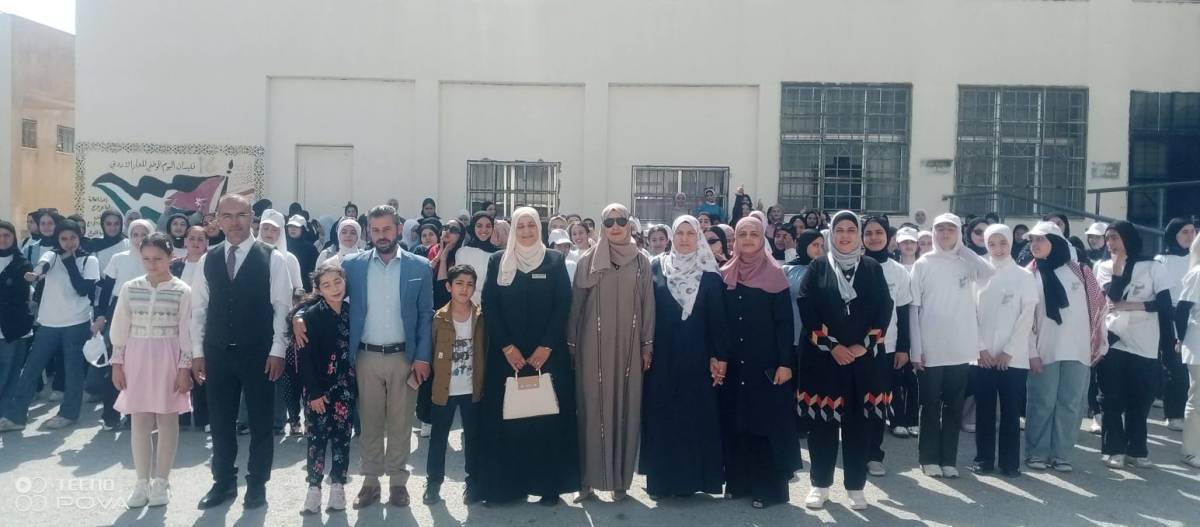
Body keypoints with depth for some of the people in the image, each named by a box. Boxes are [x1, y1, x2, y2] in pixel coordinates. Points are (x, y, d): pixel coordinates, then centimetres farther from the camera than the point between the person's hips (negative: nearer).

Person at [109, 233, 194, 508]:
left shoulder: (182, 291, -4)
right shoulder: (130, 288, 3)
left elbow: (186, 333, -4)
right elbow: (120, 328, 6)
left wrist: (184, 367, -8)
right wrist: (117, 363, 3)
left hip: (168, 359, -2)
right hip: (136, 357, 3)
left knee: (167, 420, 4)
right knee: (139, 421, 6)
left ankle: (161, 482, 15)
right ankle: (142, 483, 16)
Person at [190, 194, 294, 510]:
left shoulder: (272, 258, -5)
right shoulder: (208, 260, 6)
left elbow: (282, 307, -6)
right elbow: (199, 308, 8)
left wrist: (277, 351, -10)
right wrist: (197, 352, 4)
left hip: (258, 354, -3)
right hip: (217, 353, 3)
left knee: (261, 422, 6)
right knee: (220, 421, 11)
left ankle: (257, 484, 20)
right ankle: (224, 482, 25)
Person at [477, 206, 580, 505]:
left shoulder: (555, 261, 4)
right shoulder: (497, 262, 6)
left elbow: (563, 306, -1)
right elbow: (490, 306, 0)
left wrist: (545, 347, -10)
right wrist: (507, 347, -9)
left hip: (547, 354, -1)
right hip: (506, 354, 1)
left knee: (547, 419, 0)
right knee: (507, 419, 1)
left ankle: (549, 486, 7)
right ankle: (509, 485, 9)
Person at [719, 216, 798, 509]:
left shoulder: (774, 275, -3)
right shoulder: (725, 275, 7)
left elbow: (785, 322, -7)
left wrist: (785, 362, -13)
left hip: (766, 363, -4)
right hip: (733, 363, 4)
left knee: (767, 421, 1)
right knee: (734, 421, 8)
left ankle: (767, 487, 8)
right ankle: (738, 481, 19)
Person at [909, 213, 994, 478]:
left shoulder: (967, 262, 6)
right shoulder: (923, 264, 1)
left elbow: (991, 272, -15)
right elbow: (914, 307, -2)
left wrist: (963, 247, -6)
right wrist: (916, 349, -8)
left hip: (960, 349, 2)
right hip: (930, 350, -2)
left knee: (954, 407, 8)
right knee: (930, 406, 5)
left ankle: (949, 459, 16)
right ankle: (929, 458, 14)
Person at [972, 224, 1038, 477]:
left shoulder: (1024, 277, 3)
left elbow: (1027, 317, -3)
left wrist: (1008, 351, -10)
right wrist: (981, 348, -6)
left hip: (1013, 358, -1)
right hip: (983, 357, 2)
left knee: (1011, 411, 2)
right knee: (984, 410, 4)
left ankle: (1010, 462, 9)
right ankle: (984, 459, 12)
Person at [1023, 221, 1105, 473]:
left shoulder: (1078, 271, 7)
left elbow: (1096, 307, 9)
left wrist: (1097, 343, 5)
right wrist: (1031, 352, -8)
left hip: (1076, 350, 2)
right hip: (1044, 351, -1)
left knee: (1071, 404, 2)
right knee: (1042, 404, -1)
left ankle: (1060, 454, 10)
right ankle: (1037, 452, 9)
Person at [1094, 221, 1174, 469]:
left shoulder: (1154, 267, 4)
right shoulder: (1104, 267, 7)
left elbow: (1165, 304, -4)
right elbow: (1114, 294, -11)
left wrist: (1131, 305, -10)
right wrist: (1118, 262, -10)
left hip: (1146, 346, 0)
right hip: (1113, 342, 0)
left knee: (1140, 402, 6)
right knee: (1112, 400, 1)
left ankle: (1136, 449, 18)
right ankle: (1114, 449, 9)